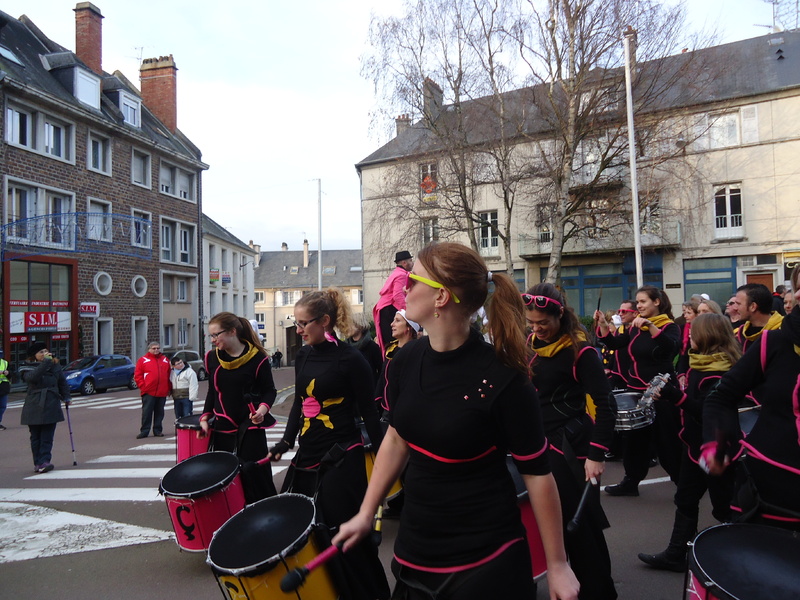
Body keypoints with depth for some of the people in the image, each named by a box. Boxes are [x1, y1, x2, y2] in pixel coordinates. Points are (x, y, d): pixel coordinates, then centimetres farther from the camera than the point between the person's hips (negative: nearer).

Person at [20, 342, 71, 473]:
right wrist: (46, 362, -26)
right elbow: (32, 377, -26)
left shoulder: (55, 365, 9)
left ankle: (44, 461, -5)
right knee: (36, 437, 6)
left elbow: (63, 382, 18)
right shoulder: (29, 368, -2)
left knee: (47, 437, -3)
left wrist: (66, 397, 15)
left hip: (51, 407, 2)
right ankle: (38, 463, 13)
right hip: (34, 407, -2)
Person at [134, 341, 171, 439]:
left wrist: (168, 388, 8)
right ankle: (144, 431, 5)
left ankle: (158, 431, 16)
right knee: (146, 412, -2)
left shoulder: (165, 360, 14)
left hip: (162, 392, 3)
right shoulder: (143, 360, 4)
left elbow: (169, 374, 16)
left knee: (159, 412, 8)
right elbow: (137, 375, 1)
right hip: (148, 392, -3)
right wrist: (143, 386, -8)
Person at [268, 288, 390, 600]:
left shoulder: (350, 359, -14)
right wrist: (286, 440, 5)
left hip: (342, 458, -7)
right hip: (307, 456, 7)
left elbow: (369, 413, -11)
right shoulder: (303, 356, 7)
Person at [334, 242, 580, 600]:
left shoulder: (502, 380, -22)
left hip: (484, 558, -5)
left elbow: (537, 473, -13)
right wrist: (365, 514, 9)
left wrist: (557, 566, -6)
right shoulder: (405, 361, -6)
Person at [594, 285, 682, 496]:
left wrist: (650, 325, -39)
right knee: (635, 438, 12)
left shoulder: (669, 326, -8)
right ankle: (630, 482, 20)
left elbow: (671, 347, -28)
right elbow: (615, 344, 6)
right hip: (636, 390, 6)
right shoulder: (636, 327, 9)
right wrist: (602, 325, -8)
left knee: (667, 439, 1)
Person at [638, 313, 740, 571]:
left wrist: (675, 395, -32)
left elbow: (709, 411, -26)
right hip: (696, 443, 10)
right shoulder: (701, 363, 8)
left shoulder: (720, 372, -21)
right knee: (685, 499, 14)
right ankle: (676, 554, 22)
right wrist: (668, 392, 3)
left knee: (724, 505, 5)